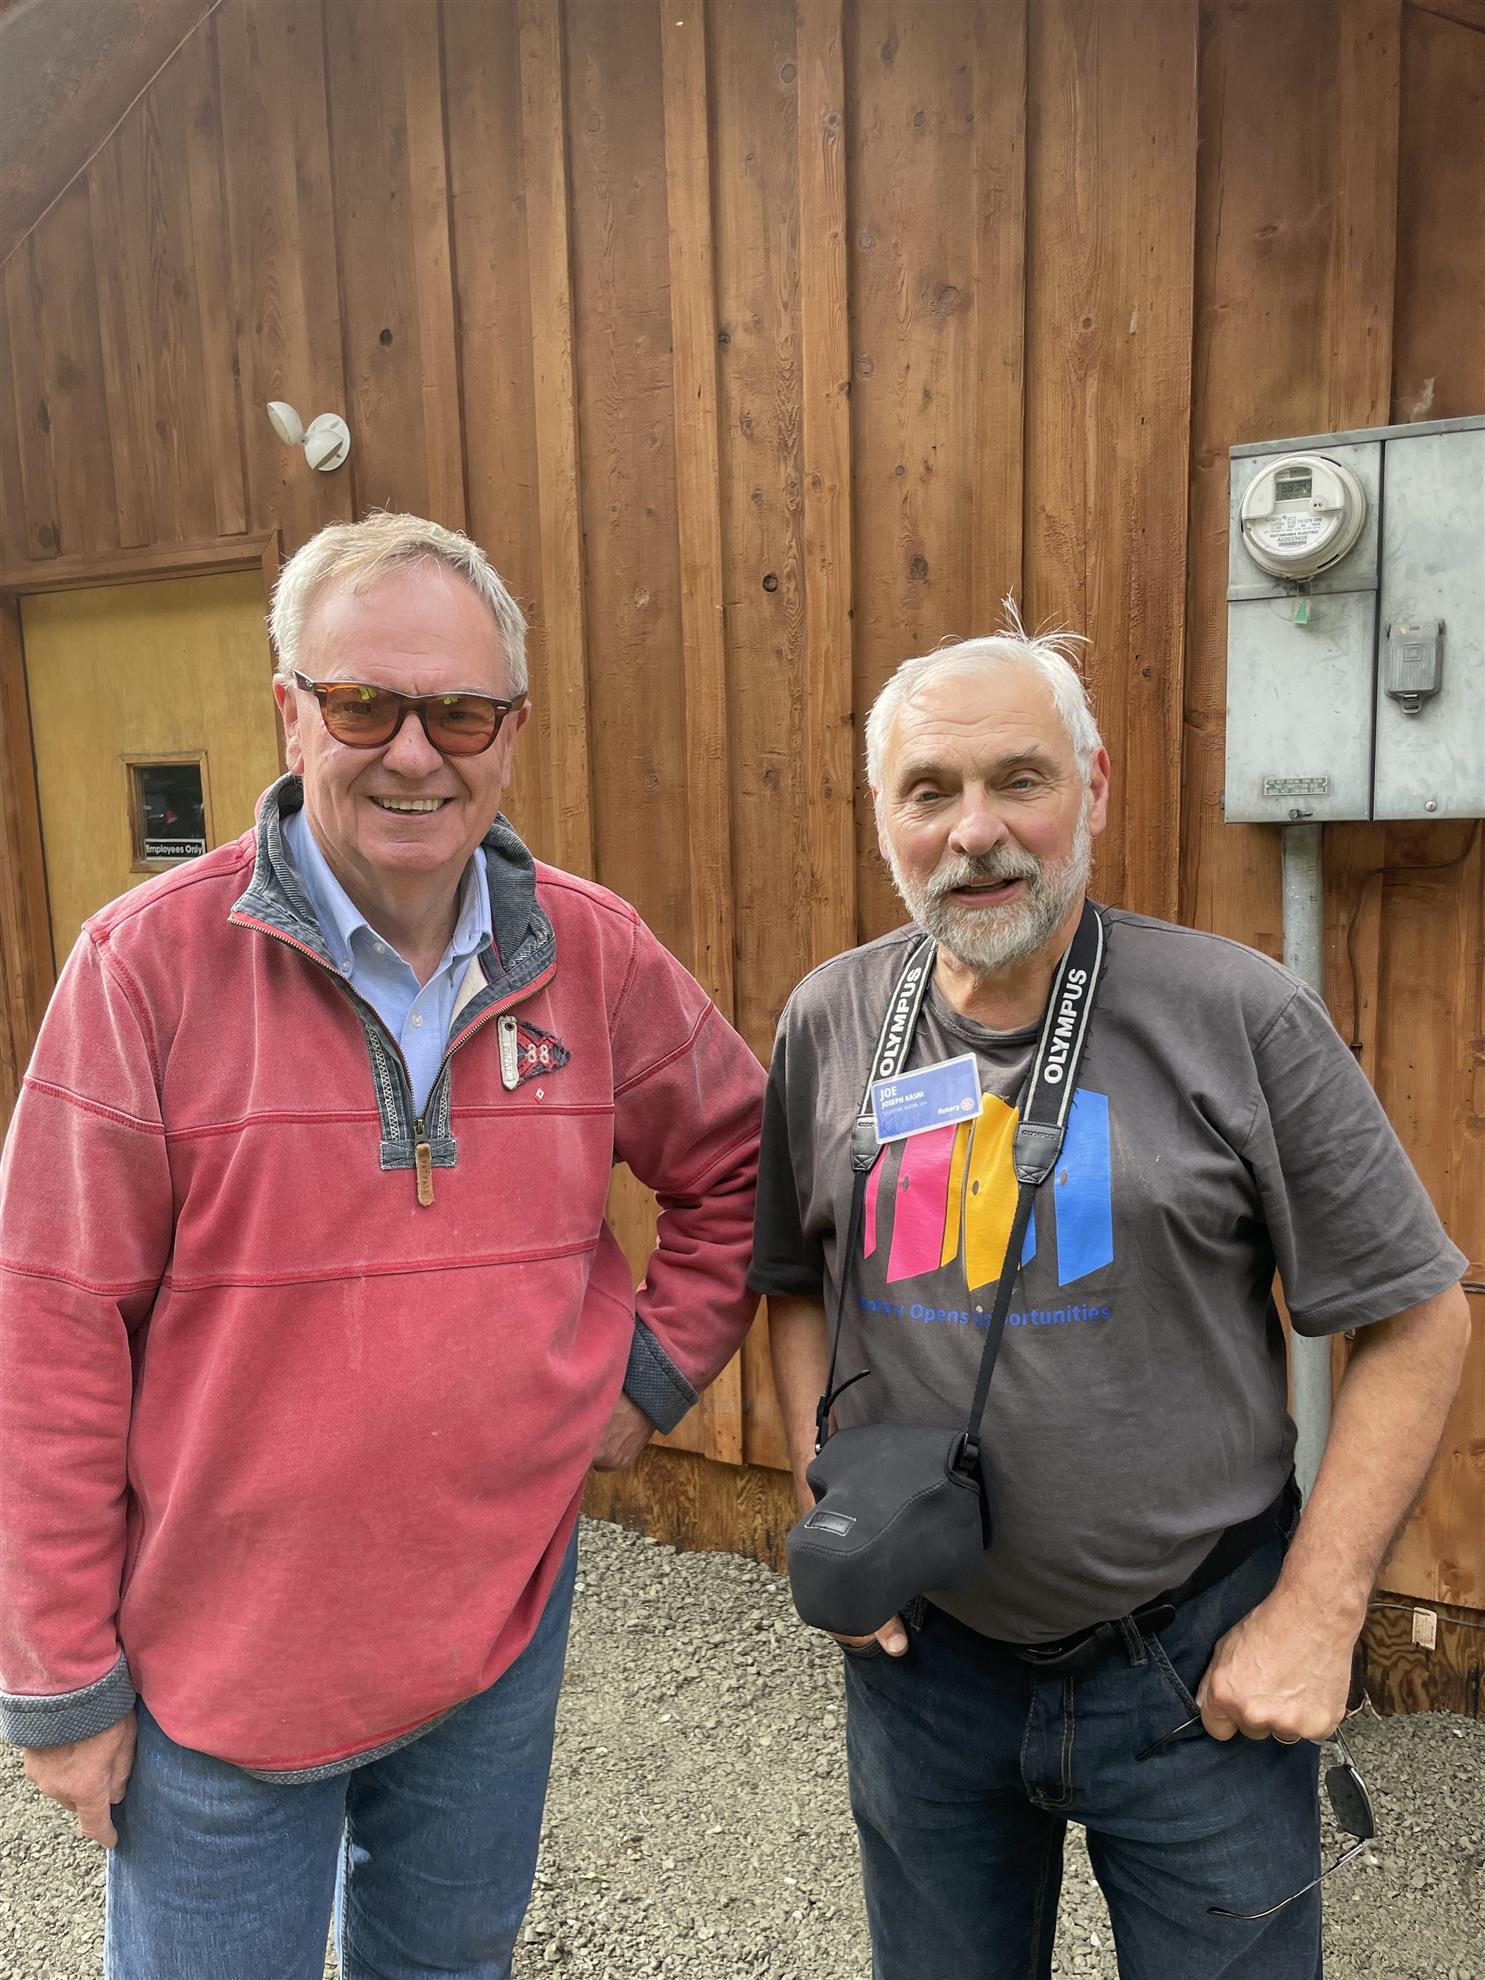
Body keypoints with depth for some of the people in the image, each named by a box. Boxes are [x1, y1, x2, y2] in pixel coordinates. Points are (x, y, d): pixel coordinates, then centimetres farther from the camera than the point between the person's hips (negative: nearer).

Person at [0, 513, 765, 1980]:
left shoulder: (593, 953, -7)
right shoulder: (152, 960, -16)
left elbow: (735, 1163, 8)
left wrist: (657, 1370, -1)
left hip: (500, 1632, 3)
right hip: (217, 1661, -2)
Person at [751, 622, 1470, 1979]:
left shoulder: (1239, 1015, -14)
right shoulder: (829, 1024, -4)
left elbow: (1416, 1319, -9)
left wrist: (1317, 1612, -11)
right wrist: (824, 1501, -1)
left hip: (1195, 1662, -2)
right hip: (922, 1652, 3)